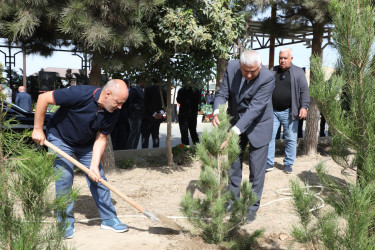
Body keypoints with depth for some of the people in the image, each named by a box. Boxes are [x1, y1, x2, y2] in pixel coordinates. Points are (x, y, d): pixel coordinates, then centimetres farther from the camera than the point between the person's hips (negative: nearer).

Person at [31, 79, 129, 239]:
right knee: (64, 177, -10)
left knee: (98, 178, 1)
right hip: (60, 138, -4)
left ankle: (108, 219, 13)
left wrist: (94, 166, -24)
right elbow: (43, 98, -27)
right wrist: (38, 129, -21)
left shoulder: (113, 112, -19)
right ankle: (66, 223, 6)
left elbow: (101, 139, -13)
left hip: (86, 145, 5)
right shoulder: (80, 94, -35)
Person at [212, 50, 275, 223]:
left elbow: (255, 108, -34)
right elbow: (222, 94, -12)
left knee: (257, 169, 3)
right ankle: (232, 200, 33)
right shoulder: (231, 67, -14)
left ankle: (252, 207, 20)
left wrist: (235, 131, -43)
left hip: (257, 126, -4)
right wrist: (217, 113, -34)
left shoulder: (268, 78, -28)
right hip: (236, 122, 4)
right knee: (233, 164, 15)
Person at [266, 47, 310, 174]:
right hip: (272, 111, 2)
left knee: (291, 139, 5)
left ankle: (288, 164, 17)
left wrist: (304, 106, -12)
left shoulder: (298, 72, 4)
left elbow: (304, 91, 0)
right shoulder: (273, 71, 11)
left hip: (289, 112, -2)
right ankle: (269, 163, 9)